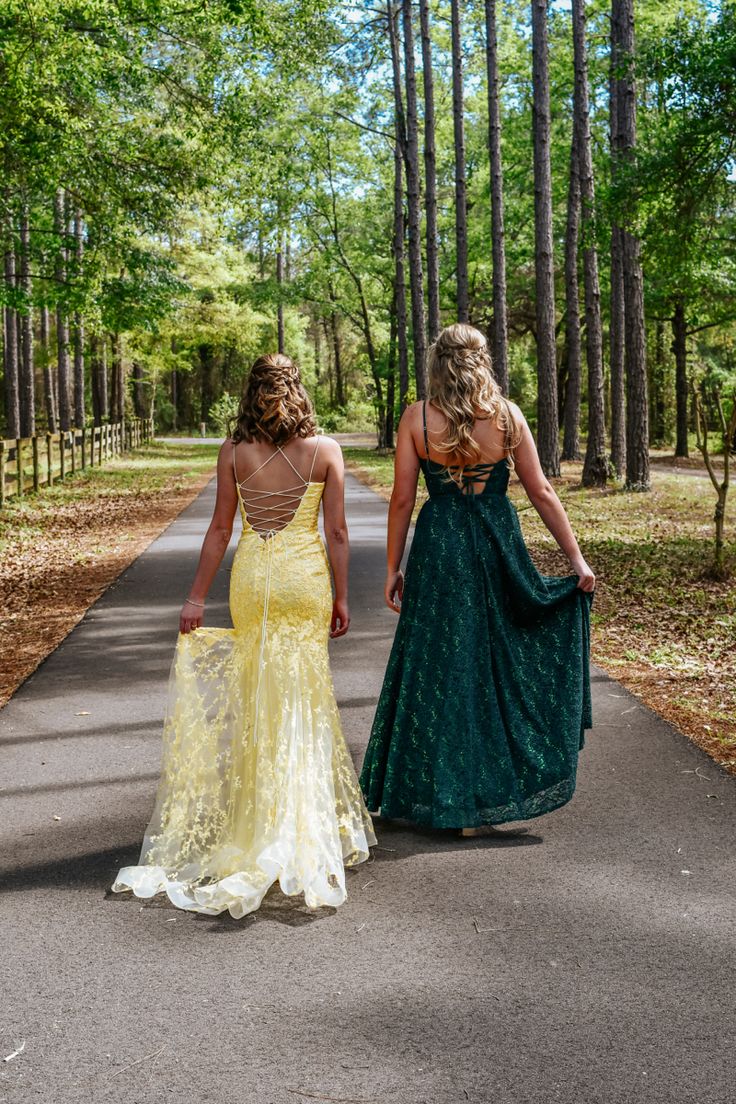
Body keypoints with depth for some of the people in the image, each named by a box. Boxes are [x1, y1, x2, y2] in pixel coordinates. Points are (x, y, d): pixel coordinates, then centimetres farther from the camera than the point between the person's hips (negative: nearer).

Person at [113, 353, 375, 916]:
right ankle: (308, 823, 13)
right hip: (306, 579, -1)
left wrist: (198, 597, 6)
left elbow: (220, 529, 0)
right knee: (305, 695, 8)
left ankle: (262, 818, 22)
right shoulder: (325, 450, -4)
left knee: (258, 694, 13)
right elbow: (337, 533, -4)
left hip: (252, 579, 1)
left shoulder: (234, 453, -3)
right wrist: (341, 597, 5)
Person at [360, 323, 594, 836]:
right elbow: (542, 493, -2)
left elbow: (402, 499, -4)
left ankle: (438, 794, 16)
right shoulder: (508, 416, -2)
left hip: (439, 548, -1)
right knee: (498, 664, 13)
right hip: (498, 546, 1)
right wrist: (577, 559, 3)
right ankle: (488, 799, 20)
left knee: (438, 667, 9)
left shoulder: (417, 418, -5)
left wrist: (393, 567, 5)